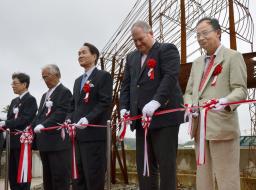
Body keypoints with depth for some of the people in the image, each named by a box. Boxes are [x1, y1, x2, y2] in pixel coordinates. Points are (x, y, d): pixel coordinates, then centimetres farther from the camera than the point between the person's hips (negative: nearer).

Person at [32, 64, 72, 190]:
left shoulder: (64, 92, -5)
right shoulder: (45, 95, 22)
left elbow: (61, 113, -17)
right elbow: (39, 114, 19)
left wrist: (43, 125, -24)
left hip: (58, 141, -8)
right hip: (45, 141, 9)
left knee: (60, 177, -5)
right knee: (47, 177, 14)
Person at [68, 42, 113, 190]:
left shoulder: (104, 76, -1)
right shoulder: (78, 81, 24)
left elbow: (106, 103, -12)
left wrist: (88, 118, -22)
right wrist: (70, 120, 4)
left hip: (94, 134, -8)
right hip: (78, 135, 8)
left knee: (94, 177, -6)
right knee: (78, 177, 10)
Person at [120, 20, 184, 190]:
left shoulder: (167, 49, 1)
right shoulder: (131, 57, 22)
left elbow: (171, 77, -14)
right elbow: (126, 85, 18)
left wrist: (156, 102, -27)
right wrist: (124, 108, 1)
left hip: (164, 115, -6)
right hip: (141, 118, 7)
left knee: (166, 164, -4)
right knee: (144, 166, 7)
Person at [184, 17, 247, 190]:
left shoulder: (233, 57, 1)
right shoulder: (197, 62, 22)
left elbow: (240, 90, -8)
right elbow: (189, 92, 21)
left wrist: (225, 101, -29)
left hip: (222, 126, -6)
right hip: (200, 127, 7)